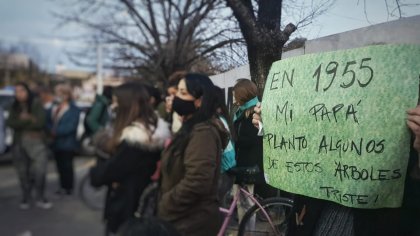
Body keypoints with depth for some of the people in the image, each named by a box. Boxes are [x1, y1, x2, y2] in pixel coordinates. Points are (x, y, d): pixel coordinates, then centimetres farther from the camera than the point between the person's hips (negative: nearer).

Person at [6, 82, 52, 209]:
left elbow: (40, 122, -15)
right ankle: (25, 197, 22)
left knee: (39, 170, -8)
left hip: (36, 141, -4)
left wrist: (22, 121, -8)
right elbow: (10, 123, -6)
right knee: (23, 171, 6)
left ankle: (40, 198, 5)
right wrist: (30, 120, -16)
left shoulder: (36, 104, -5)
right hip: (19, 142, 4)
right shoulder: (14, 107, 9)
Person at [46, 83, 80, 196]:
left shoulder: (73, 110, -10)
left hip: (67, 143, -6)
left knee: (67, 166, 1)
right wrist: (51, 131, -12)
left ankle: (68, 188, 13)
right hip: (55, 142, 6)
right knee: (60, 165, 12)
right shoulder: (52, 108, 10)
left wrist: (56, 131, -18)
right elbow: (48, 123, 8)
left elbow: (70, 126, -19)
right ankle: (63, 186, 22)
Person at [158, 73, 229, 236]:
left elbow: (196, 183, -29)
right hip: (184, 219, 9)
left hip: (193, 222, -9)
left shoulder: (203, 133, -21)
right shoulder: (191, 128, 11)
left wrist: (163, 207, -19)